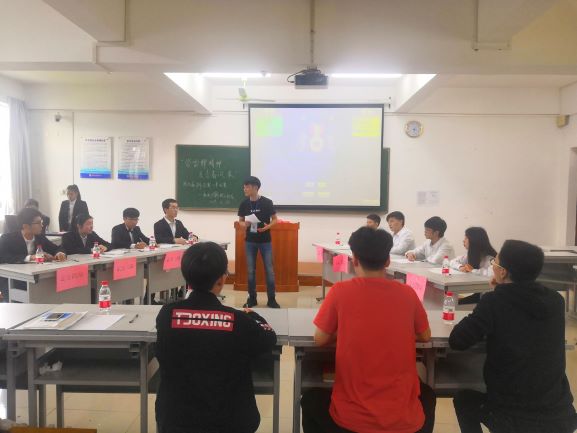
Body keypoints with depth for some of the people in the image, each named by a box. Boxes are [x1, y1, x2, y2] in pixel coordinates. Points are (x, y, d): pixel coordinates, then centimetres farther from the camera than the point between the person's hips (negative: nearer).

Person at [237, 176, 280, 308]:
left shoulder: (267, 202, -10)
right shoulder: (244, 204, -1)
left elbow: (275, 219, -1)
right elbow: (240, 221, 9)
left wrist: (267, 227, -20)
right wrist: (244, 224, -14)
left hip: (265, 241, -2)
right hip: (250, 241, 3)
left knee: (269, 270, 2)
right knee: (251, 271, 8)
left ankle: (271, 299, 13)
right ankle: (252, 299, 20)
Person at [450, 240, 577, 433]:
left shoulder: (494, 301, -19)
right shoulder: (555, 300, -3)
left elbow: (456, 341, -15)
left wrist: (484, 328, 4)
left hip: (514, 417, -4)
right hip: (561, 414, 5)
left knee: (463, 399, 25)